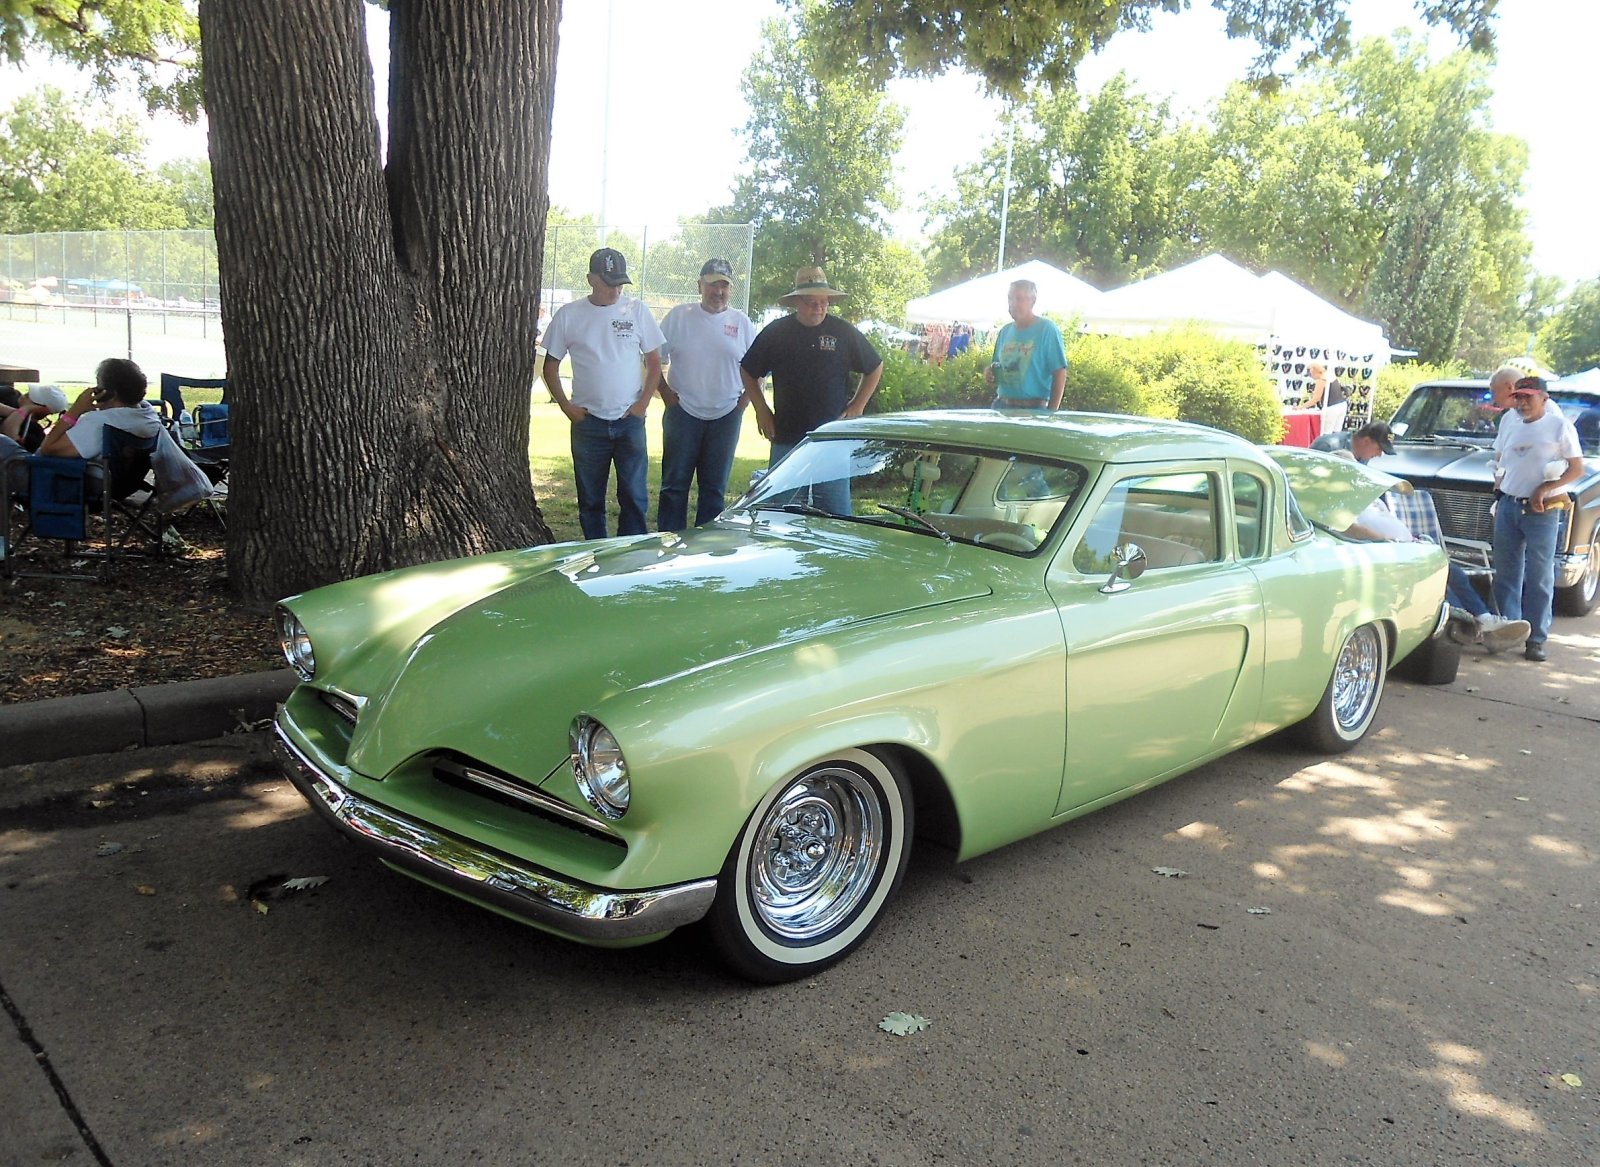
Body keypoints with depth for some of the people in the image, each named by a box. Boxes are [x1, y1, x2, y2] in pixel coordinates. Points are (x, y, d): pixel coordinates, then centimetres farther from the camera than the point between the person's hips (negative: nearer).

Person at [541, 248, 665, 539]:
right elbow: (550, 365, 7)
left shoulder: (637, 311, 1)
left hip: (630, 420, 0)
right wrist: (566, 406, -3)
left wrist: (643, 403, -4)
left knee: (634, 495, 1)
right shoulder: (568, 315, 1)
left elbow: (654, 362, 6)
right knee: (590, 499, 8)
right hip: (588, 421, 0)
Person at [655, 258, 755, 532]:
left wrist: (743, 401, 1)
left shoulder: (741, 323, 5)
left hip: (726, 416, 2)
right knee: (674, 483, 1)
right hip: (683, 414, -1)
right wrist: (666, 393, -4)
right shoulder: (679, 316, 1)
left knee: (714, 488, 8)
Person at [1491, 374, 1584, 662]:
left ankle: (1536, 638, 3)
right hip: (1508, 506, 5)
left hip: (1542, 511, -5)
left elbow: (1577, 469, -5)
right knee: (1506, 573, 6)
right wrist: (1499, 488, 8)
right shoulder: (1509, 421, 9)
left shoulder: (1560, 426, -5)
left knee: (1539, 577, -1)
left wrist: (1546, 488, -16)